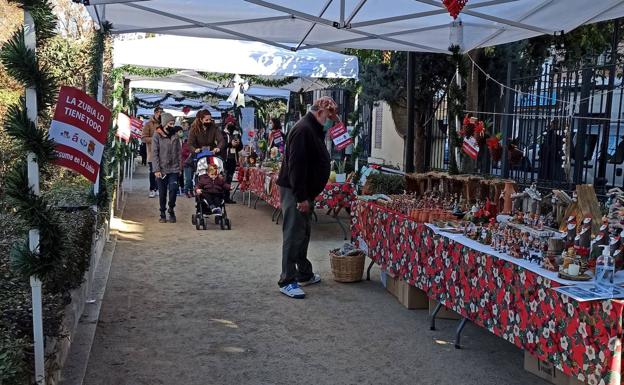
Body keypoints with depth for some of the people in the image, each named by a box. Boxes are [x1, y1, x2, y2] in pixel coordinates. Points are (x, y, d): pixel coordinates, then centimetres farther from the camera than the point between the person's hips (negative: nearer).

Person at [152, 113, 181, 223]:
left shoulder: (175, 136, 6)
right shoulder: (157, 136, -4)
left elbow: (178, 152, 10)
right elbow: (154, 154, -7)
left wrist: (179, 167, 6)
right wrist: (156, 169, -12)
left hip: (174, 169, 2)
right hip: (162, 169, -2)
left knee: (173, 189, -13)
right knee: (162, 192, 5)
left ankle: (171, 210, 8)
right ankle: (162, 213, 19)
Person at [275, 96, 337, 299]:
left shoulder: (314, 130, 16)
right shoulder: (303, 130, -19)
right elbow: (296, 166, -26)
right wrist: (301, 197, -26)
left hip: (304, 192, 11)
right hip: (294, 192, -11)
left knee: (303, 234, 17)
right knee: (293, 236, -7)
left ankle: (304, 274, 28)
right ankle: (287, 281, -1)